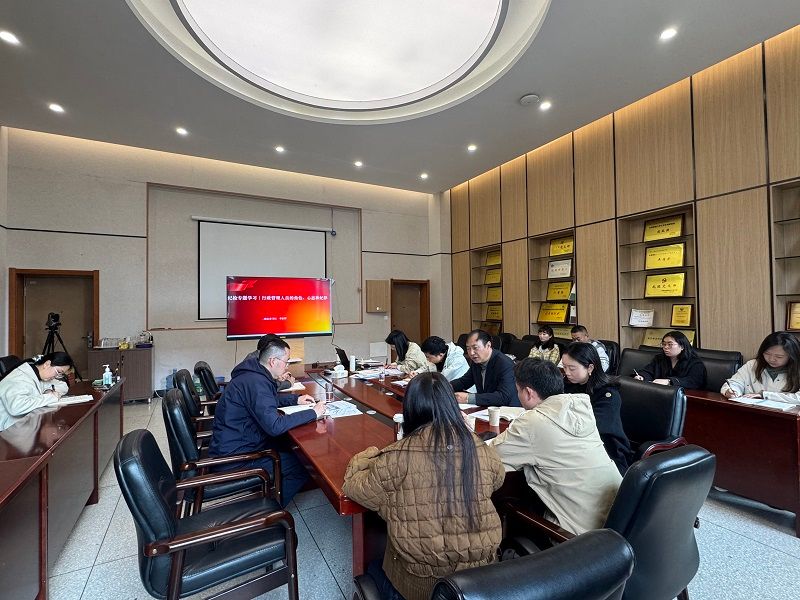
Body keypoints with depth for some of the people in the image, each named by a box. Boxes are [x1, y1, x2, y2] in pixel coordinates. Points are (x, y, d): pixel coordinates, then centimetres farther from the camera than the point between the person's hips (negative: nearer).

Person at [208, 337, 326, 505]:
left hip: (233, 444, 10)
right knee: (301, 468, -9)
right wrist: (313, 413, -24)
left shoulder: (253, 373, 4)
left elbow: (271, 400, 23)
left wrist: (296, 399, 8)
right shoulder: (255, 382, -27)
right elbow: (275, 426, -33)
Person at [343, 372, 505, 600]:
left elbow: (355, 488, -7)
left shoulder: (397, 457, -22)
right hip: (480, 569, 4)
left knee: (374, 567, 27)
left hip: (421, 581, -4)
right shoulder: (481, 449, -12)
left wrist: (365, 457, 9)